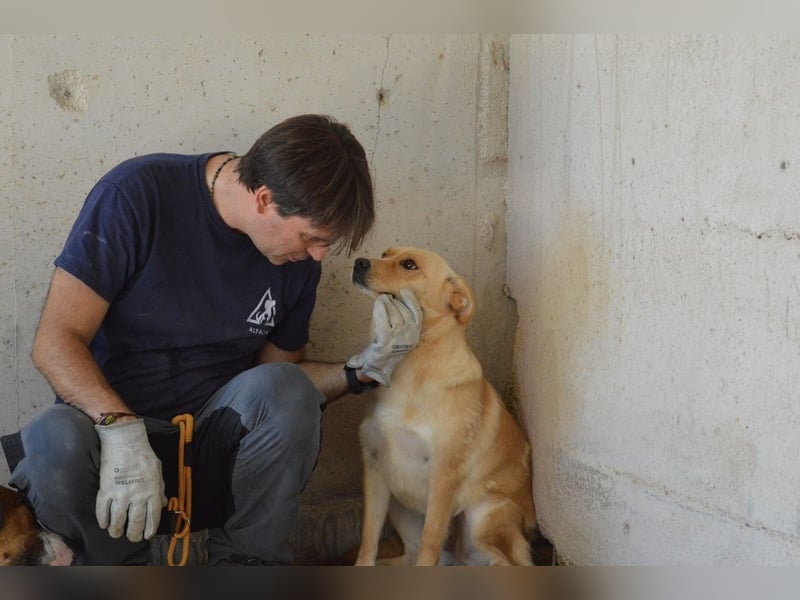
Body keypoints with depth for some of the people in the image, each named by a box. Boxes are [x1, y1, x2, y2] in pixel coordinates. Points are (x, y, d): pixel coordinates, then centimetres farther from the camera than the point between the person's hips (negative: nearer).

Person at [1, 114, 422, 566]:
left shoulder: (298, 256, 1)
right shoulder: (139, 193, -14)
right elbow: (56, 341, -17)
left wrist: (363, 371, -7)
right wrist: (122, 430, -33)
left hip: (217, 444, 3)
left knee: (283, 390, -28)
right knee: (55, 441, -36)